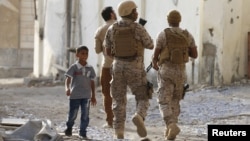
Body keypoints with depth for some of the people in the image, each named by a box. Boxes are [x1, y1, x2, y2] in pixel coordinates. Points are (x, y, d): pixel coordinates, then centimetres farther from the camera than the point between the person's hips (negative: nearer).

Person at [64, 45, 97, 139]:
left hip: (86, 96, 3)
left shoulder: (90, 68, 7)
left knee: (85, 115, 2)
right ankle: (69, 127, 29)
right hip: (75, 95, -3)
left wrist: (93, 96, 13)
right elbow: (68, 79, -8)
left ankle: (83, 132, 13)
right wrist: (67, 88, -27)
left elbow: (92, 82, 12)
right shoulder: (74, 67, -4)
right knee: (72, 114, 2)